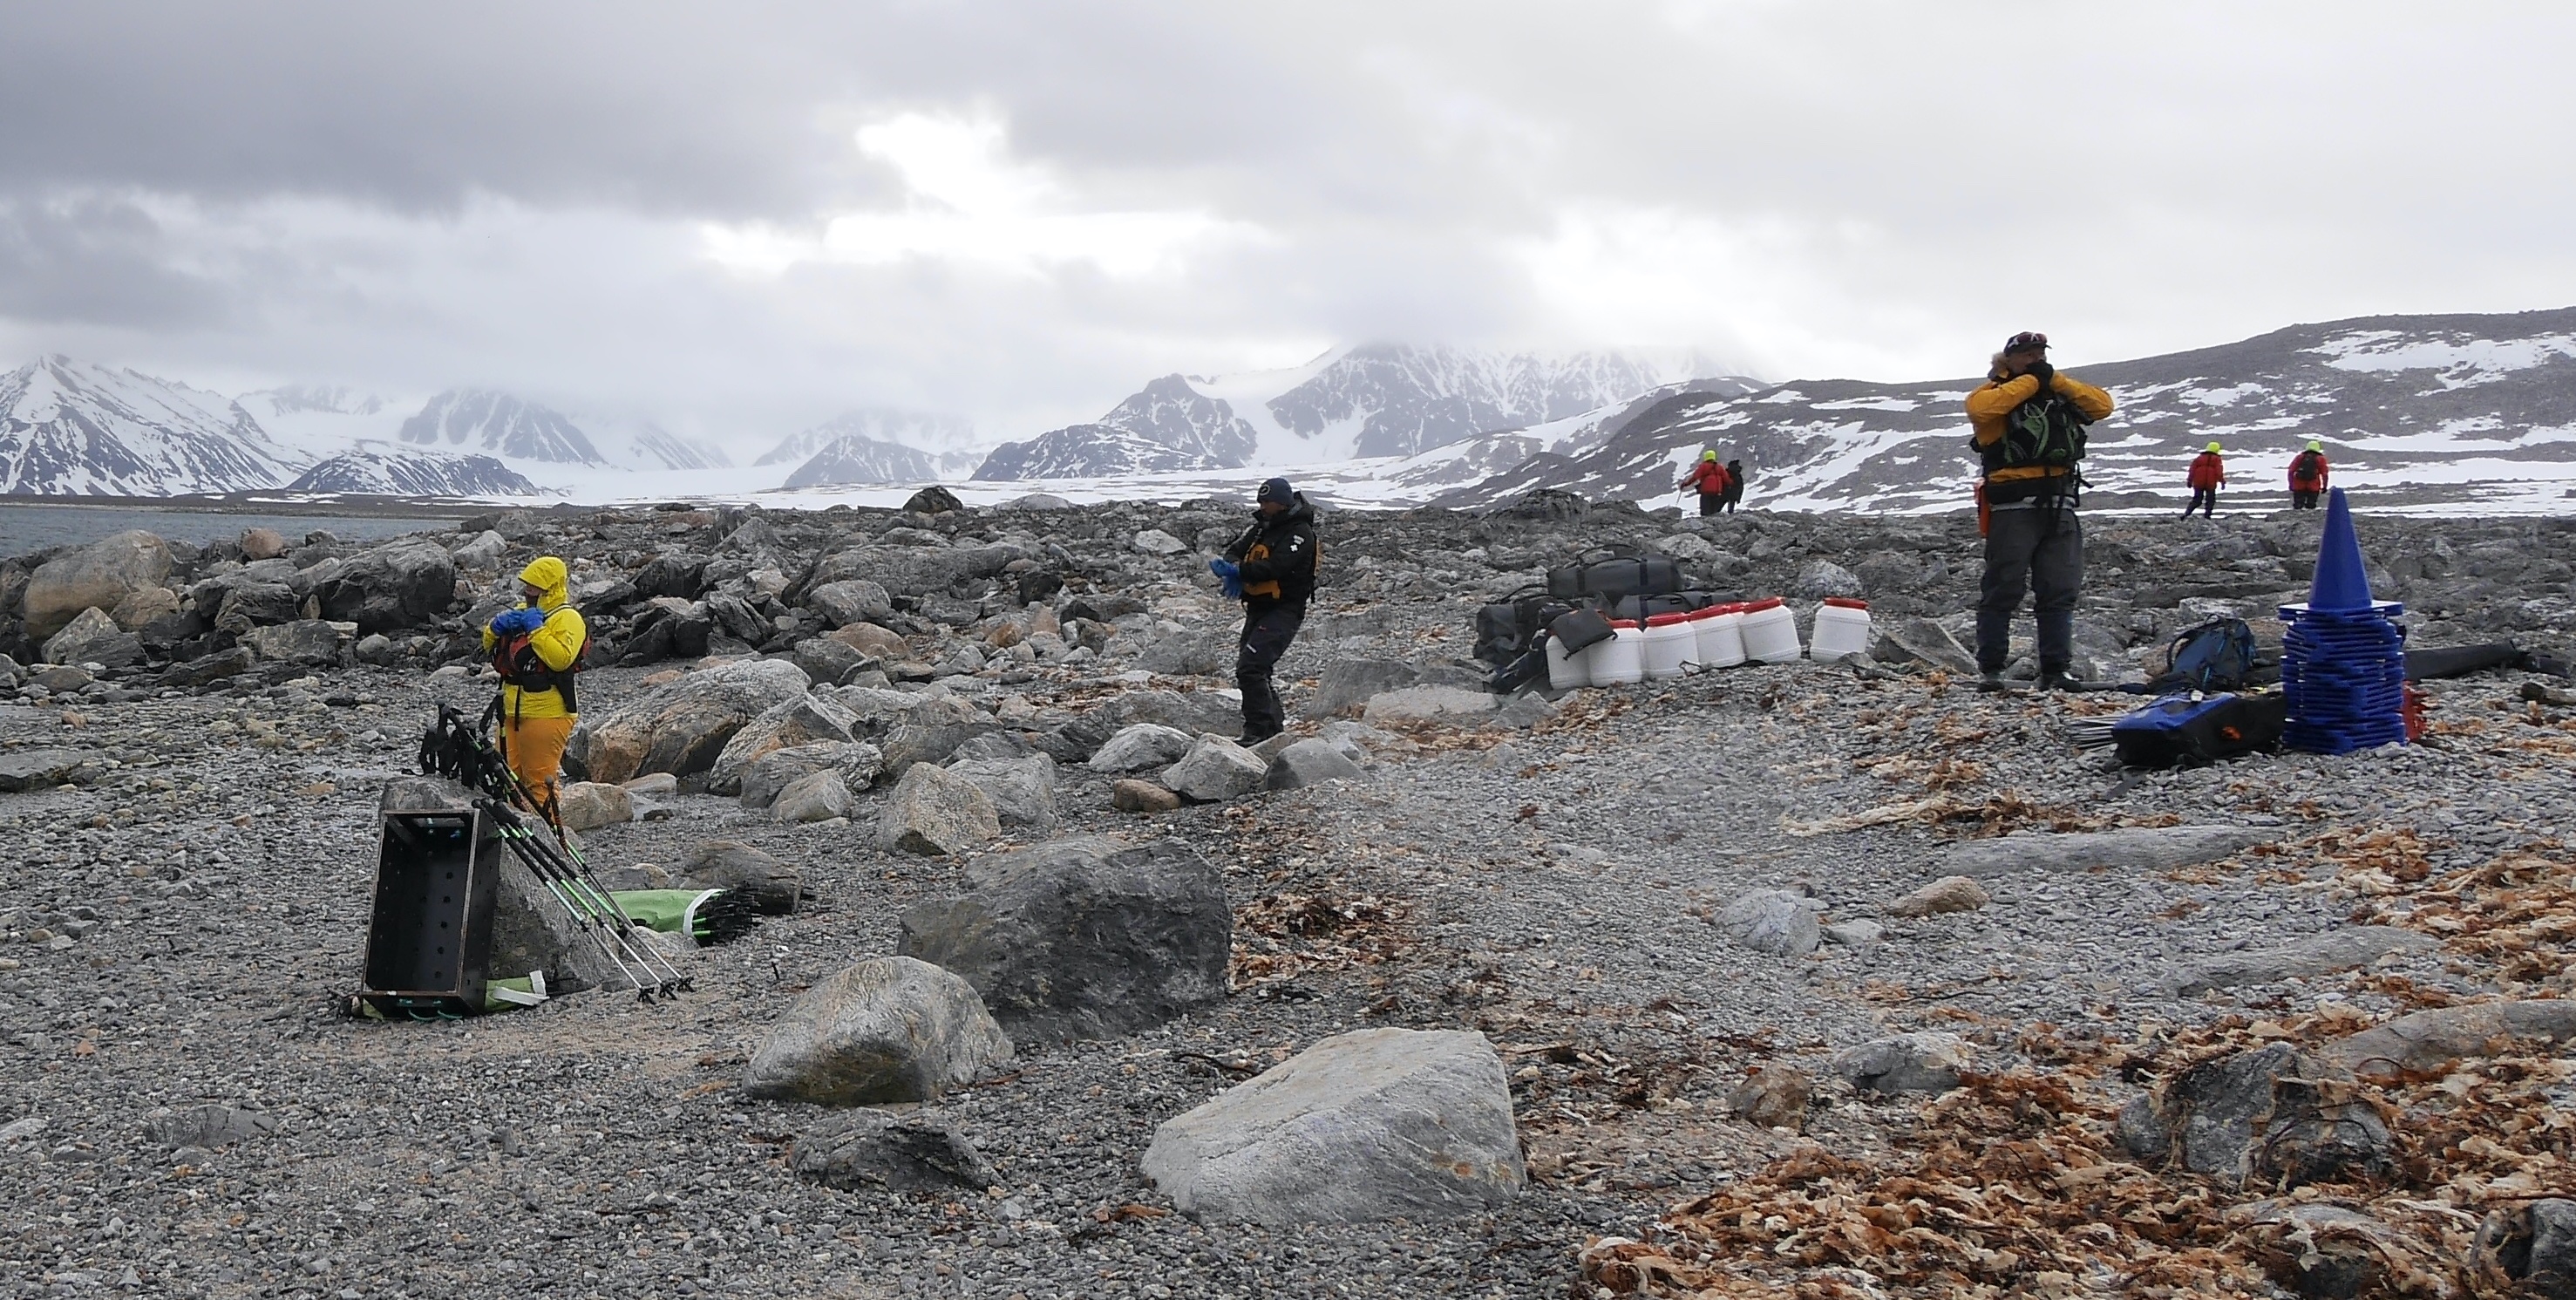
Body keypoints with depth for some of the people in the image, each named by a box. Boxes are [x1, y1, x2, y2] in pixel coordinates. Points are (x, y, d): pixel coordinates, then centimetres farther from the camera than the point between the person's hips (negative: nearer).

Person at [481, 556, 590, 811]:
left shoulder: (567, 618, -10)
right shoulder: (522, 611, 17)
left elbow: (561, 658, -25)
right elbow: (490, 647, 21)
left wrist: (536, 628, -23)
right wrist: (497, 627, 1)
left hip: (546, 713, -9)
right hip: (513, 711, 9)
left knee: (539, 781, -7)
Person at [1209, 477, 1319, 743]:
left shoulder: (1300, 532, -13)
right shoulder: (1262, 527, 14)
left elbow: (1275, 566, -25)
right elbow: (1235, 551, 7)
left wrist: (1238, 571, -30)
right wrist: (1232, 566, -17)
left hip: (1284, 610, -9)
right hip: (1258, 608, 9)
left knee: (1250, 667, -22)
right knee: (1254, 670, 16)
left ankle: (1258, 731, -20)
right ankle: (1275, 725, 29)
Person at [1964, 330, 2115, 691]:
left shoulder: (2061, 395, 21)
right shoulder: (1995, 392, 5)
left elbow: (2102, 405, 8)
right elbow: (1979, 407, -19)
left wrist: (2055, 380, 1)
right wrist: (2029, 381, -9)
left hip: (2059, 508, 5)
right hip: (2013, 507, -5)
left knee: (2059, 592, 5)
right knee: (2002, 589, -3)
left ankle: (2057, 668, 9)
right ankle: (1990, 668, 3)